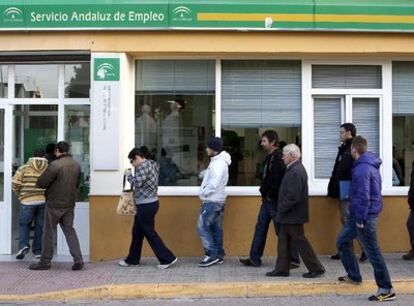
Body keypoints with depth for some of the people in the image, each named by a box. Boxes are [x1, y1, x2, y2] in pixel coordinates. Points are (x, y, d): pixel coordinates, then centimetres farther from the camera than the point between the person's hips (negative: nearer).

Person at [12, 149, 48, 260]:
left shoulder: (24, 168, 2)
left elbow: (15, 184, -4)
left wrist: (20, 195, 13)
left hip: (28, 201, -1)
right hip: (44, 201, 1)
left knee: (24, 224, 15)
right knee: (40, 226, 11)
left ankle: (23, 245, -4)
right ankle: (38, 251, 13)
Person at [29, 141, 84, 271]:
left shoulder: (55, 165, -17)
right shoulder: (76, 165, 4)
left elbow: (41, 182, -15)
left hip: (54, 203, -6)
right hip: (70, 203, 6)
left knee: (49, 232, 6)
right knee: (69, 230, 12)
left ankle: (45, 261, 13)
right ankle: (78, 260, 3)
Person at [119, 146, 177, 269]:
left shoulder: (144, 165, -16)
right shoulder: (151, 164, 14)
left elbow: (137, 183, -21)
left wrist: (128, 174, -6)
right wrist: (132, 174, 5)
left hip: (146, 205, -10)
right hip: (149, 203, 10)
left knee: (149, 232, -2)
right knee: (137, 232, 16)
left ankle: (168, 259, 1)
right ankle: (132, 259, 25)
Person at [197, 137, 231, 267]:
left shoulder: (218, 163, -19)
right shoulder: (217, 161, 14)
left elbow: (214, 182, -27)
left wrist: (204, 193, -16)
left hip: (212, 201, -10)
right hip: (217, 201, 10)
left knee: (202, 227, -7)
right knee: (216, 228, 13)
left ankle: (212, 255, -5)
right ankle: (219, 255, 18)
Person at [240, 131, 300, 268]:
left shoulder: (278, 158, -18)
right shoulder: (269, 157, 13)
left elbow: (279, 180, -25)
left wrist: (270, 195, -18)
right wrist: (264, 192, 11)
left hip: (275, 200, -10)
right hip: (267, 200, 10)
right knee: (260, 228, 12)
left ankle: (293, 260, 9)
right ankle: (254, 258, 20)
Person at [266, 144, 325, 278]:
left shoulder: (296, 172, -22)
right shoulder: (295, 169, 12)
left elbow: (293, 196, -27)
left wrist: (282, 209, -17)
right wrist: (282, 210, 14)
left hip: (293, 215, -10)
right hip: (290, 215, 10)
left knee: (300, 241, -2)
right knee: (283, 241, 14)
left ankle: (316, 268, 7)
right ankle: (282, 269, 21)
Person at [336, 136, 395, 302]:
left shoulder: (362, 168, -21)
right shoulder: (370, 164, 10)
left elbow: (363, 196, -25)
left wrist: (360, 219, -20)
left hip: (364, 214, -10)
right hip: (357, 213, 10)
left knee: (372, 252, -4)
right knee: (342, 241, 19)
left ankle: (386, 290, 4)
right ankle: (354, 276, 29)